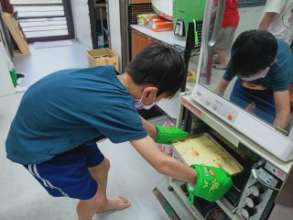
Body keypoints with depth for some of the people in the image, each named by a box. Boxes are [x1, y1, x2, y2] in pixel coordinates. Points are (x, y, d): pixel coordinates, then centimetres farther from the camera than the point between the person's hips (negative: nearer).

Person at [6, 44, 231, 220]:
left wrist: (158, 133, 16)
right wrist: (197, 179, -11)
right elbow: (161, 163, -28)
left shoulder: (109, 76, -13)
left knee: (101, 165, 20)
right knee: (92, 196, 6)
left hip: (54, 127, 8)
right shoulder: (115, 106, -37)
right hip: (35, 147, -7)